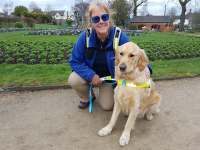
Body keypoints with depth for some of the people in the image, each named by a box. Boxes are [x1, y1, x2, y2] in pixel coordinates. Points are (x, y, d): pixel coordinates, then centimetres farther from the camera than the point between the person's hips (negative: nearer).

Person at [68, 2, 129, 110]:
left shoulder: (120, 37, -24)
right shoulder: (85, 37, -21)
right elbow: (75, 61, -15)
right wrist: (91, 75, -27)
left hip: (110, 76, -1)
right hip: (91, 73, 1)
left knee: (107, 106, -6)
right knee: (73, 80, -25)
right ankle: (86, 98, 8)